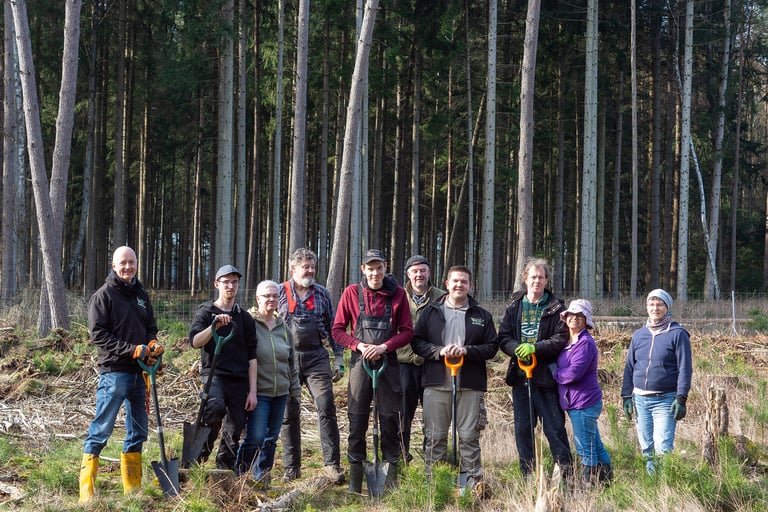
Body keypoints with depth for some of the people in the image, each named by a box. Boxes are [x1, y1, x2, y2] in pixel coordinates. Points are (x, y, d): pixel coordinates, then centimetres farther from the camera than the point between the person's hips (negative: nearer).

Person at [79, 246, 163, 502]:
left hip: (139, 372, 7)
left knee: (138, 431, 10)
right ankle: (86, 491, -3)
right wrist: (132, 350, -18)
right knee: (101, 430, -6)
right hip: (114, 372, -7)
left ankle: (132, 488, 19)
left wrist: (153, 345, -3)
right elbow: (98, 334, -12)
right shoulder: (103, 295, -4)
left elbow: (151, 327, 20)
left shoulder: (141, 294, 15)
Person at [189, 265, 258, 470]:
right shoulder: (206, 312, 8)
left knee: (234, 432, 1)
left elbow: (251, 357, 11)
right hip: (213, 374, -4)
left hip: (239, 380, 4)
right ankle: (199, 456, -13)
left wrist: (252, 391, 4)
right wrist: (215, 325, -24)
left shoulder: (245, 318, 15)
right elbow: (195, 342, -9)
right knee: (215, 407, -32)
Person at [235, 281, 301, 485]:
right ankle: (238, 474, 7)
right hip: (258, 391, -6)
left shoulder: (283, 328, 13)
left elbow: (291, 362, 21)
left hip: (280, 392, 6)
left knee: (271, 439, 11)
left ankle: (261, 479, 23)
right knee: (255, 438, -11)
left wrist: (295, 388, 19)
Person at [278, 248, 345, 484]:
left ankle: (331, 464, -9)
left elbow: (332, 328, 12)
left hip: (316, 358, 1)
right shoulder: (279, 293, 4)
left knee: (326, 407, -12)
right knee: (289, 414, 4)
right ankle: (291, 467, 13)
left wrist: (339, 358, 7)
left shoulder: (322, 294, 9)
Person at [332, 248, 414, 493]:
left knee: (390, 420, 2)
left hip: (388, 363, 0)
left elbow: (407, 332, 1)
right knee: (357, 420, 2)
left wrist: (383, 347, -13)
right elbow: (337, 330, 3)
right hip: (360, 362, 0)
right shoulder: (352, 292, 0)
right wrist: (359, 345, -13)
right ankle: (355, 480, 9)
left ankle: (391, 479, 9)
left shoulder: (397, 294, 0)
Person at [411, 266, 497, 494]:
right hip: (437, 383, 0)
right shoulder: (431, 312, 9)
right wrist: (439, 351, -12)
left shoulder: (482, 315, 9)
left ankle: (473, 481, 7)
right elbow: (417, 342, 5)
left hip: (470, 385, 0)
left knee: (469, 435, 1)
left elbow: (492, 347, 4)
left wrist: (467, 350, -12)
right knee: (435, 435, 4)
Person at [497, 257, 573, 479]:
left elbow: (561, 339, -8)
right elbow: (503, 337, 6)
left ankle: (567, 475, 2)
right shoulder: (514, 307, 12)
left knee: (555, 428, -4)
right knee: (522, 429, 8)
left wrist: (534, 348, -20)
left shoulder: (556, 308, 1)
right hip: (520, 375, 4)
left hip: (546, 376, -4)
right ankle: (527, 477, 16)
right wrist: (517, 349, -15)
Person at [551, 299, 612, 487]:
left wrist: (554, 373, -8)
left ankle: (589, 484, 3)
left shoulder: (585, 343, -15)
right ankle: (605, 479, 24)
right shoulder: (567, 342, 14)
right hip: (574, 402, 9)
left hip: (584, 402, -9)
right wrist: (559, 373, 0)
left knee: (585, 448, -4)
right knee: (596, 446, 16)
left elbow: (574, 373, -22)